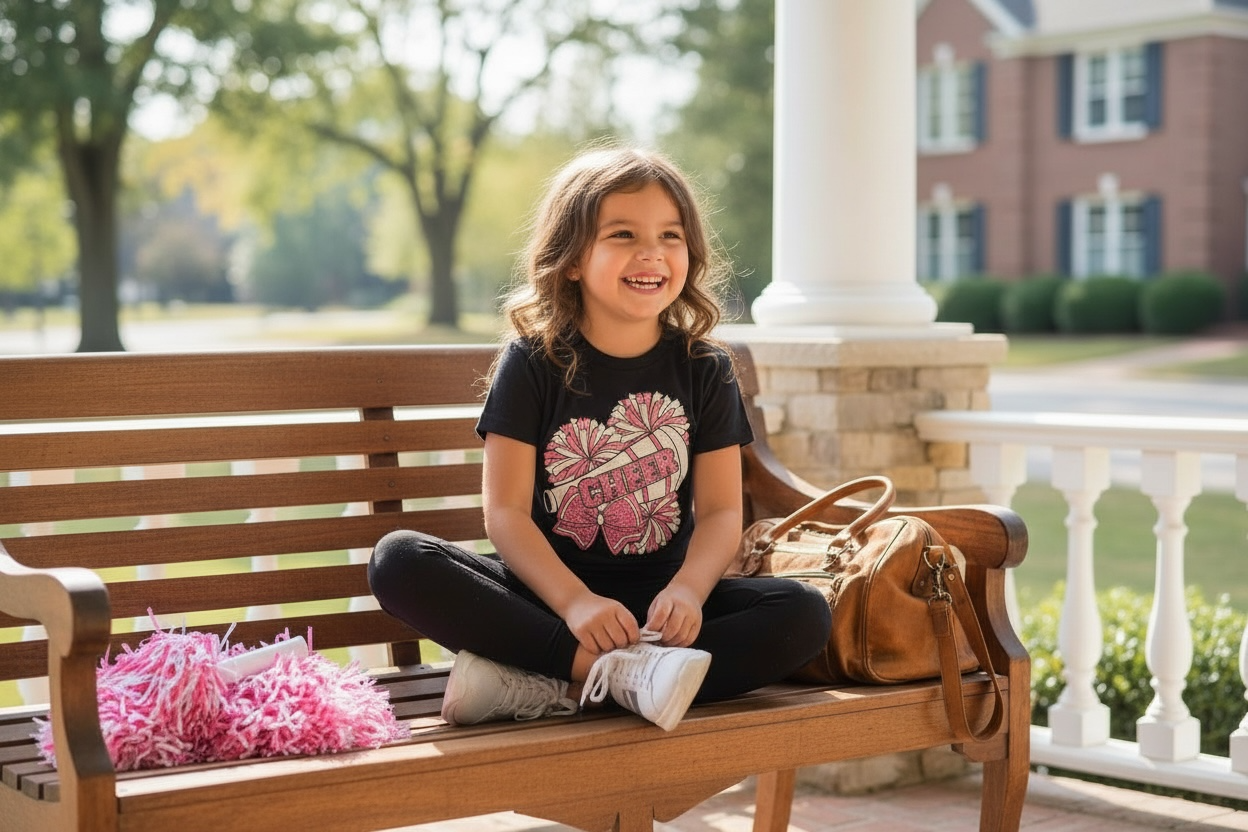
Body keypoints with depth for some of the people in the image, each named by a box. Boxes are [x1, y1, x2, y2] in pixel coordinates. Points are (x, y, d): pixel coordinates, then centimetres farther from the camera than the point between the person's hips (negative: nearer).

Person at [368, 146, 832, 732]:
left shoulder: (703, 368, 5)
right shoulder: (532, 364, -1)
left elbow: (720, 511, -1)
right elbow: (505, 510, -9)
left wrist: (687, 590, -23)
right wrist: (575, 601, -26)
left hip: (660, 598, 2)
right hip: (548, 592, -2)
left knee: (805, 614, -24)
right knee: (397, 561, -26)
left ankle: (541, 687, -29)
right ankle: (629, 673, -33)